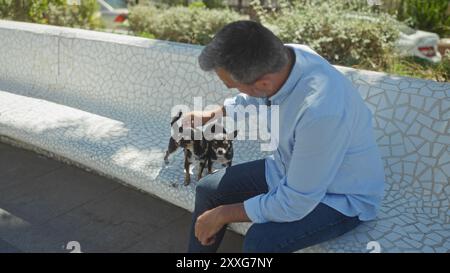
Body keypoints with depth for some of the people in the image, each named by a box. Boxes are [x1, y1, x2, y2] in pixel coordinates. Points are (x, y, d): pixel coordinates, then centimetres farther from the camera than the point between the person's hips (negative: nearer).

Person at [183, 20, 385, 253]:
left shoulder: (320, 111, -41)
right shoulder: (281, 58, -17)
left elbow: (294, 204, -28)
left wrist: (222, 215, -18)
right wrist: (210, 115, 6)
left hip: (341, 197, -7)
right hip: (292, 169, 7)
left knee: (259, 241, -31)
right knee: (208, 190, 5)